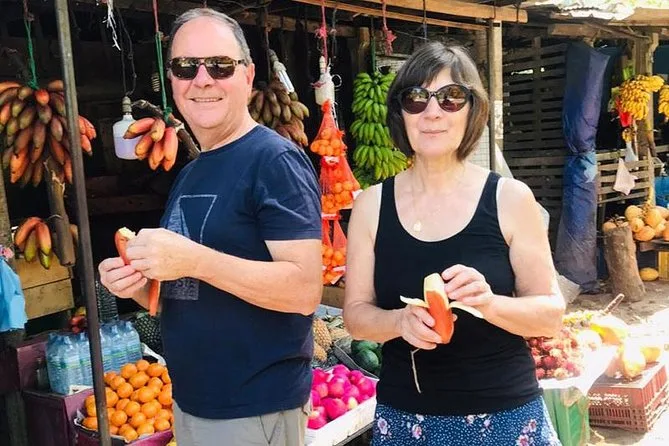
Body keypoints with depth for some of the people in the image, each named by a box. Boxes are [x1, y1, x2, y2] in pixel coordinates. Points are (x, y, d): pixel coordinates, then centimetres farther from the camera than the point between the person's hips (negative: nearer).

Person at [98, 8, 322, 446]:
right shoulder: (188, 175, 10)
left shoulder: (275, 160, -15)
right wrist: (138, 285, -4)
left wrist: (194, 260, -29)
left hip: (256, 409, -8)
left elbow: (305, 289, -23)